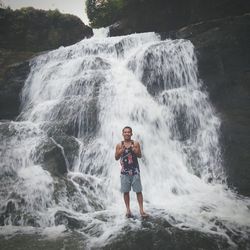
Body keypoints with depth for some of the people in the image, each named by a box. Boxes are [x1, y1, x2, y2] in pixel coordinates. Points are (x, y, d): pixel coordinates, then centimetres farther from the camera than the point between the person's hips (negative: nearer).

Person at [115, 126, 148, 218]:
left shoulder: (135, 143, 4)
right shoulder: (119, 145, 5)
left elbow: (140, 155, 1)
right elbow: (116, 158, 2)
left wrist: (135, 151, -18)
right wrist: (121, 151, -15)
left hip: (135, 170, -1)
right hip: (124, 171, 1)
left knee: (138, 191, -1)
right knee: (126, 192, 5)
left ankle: (141, 210, 4)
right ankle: (128, 210, 16)